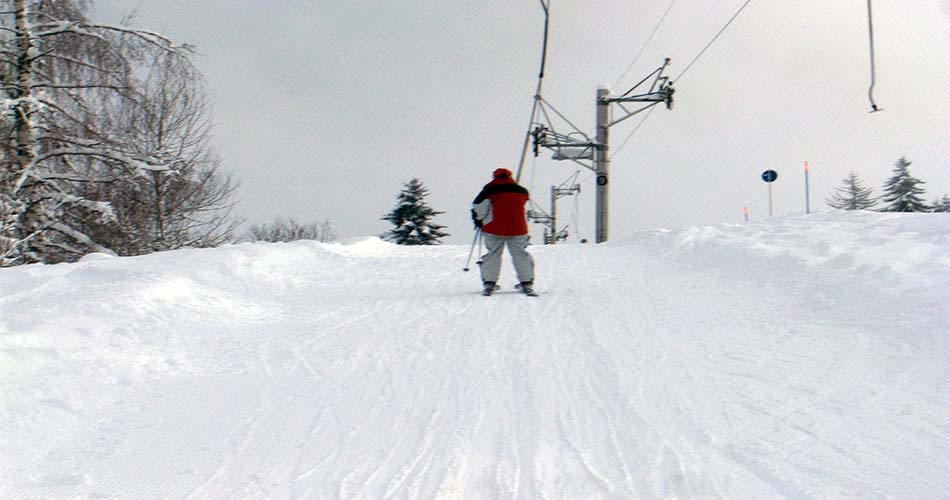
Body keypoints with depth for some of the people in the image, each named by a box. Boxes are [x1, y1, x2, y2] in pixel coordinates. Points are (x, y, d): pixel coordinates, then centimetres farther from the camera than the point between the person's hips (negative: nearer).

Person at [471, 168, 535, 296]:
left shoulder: (490, 189, -1)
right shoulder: (521, 190, 8)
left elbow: (478, 207, -5)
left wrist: (478, 219, 12)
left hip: (494, 229, -2)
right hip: (518, 229, 2)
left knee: (492, 254, 8)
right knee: (521, 254, 10)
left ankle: (489, 283, 2)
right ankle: (527, 283, 9)